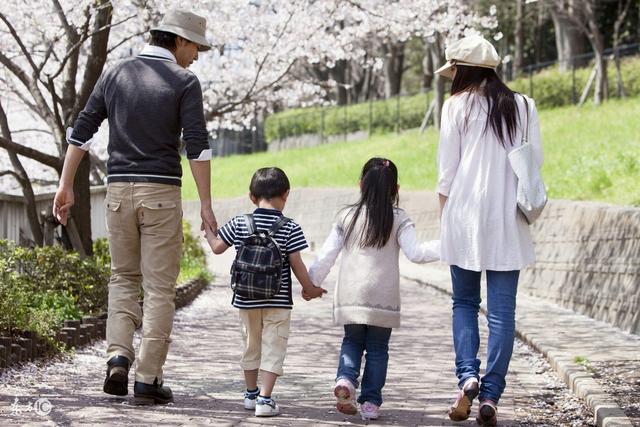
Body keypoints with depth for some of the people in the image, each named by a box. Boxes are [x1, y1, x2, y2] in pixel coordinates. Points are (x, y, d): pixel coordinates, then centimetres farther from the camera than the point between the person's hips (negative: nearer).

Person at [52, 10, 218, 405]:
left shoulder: (115, 75, 10)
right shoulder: (184, 81, -4)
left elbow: (81, 131, 7)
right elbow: (197, 145, -11)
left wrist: (66, 187, 10)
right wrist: (206, 204, -9)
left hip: (119, 190, 4)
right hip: (161, 193, -4)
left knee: (123, 279, 18)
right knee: (159, 288, 3)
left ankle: (118, 357, -2)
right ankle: (148, 379, 1)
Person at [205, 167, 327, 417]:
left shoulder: (239, 224, -3)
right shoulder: (290, 228, -9)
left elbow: (217, 247, 4)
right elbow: (296, 264, -8)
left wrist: (208, 229, 24)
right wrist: (309, 288, 6)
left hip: (246, 300, 3)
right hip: (278, 301, -3)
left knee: (251, 346, 19)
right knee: (273, 349, 1)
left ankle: (251, 394, 33)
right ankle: (265, 399, -7)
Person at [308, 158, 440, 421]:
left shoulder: (346, 217, 4)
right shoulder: (399, 220, -2)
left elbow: (327, 255, 5)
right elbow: (415, 253, -11)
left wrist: (312, 281, 15)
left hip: (350, 298, 1)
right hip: (383, 298, -1)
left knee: (352, 342, 17)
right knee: (378, 349, 9)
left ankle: (346, 379, -9)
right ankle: (370, 402, 5)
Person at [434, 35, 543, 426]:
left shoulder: (457, 105, -1)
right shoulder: (523, 106, 7)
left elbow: (447, 167, -1)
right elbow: (537, 159, 5)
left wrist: (444, 213, 9)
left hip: (466, 213, -1)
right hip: (509, 218, 1)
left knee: (465, 301, 13)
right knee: (503, 309, 3)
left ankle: (468, 375, -6)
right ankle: (491, 395, -2)